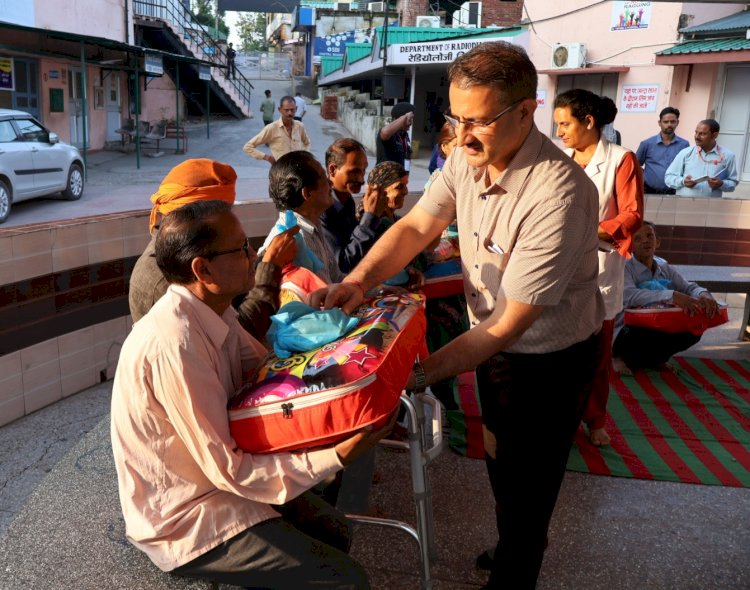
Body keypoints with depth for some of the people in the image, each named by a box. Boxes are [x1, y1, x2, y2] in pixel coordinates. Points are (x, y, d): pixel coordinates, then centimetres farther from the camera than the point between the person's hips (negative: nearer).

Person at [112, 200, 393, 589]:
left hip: (213, 479, 9)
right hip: (184, 519, -8)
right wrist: (337, 456, -28)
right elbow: (228, 470, -26)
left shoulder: (214, 311, -4)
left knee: (335, 531, 14)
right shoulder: (174, 345, -31)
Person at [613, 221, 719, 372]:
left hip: (658, 330, 6)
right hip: (630, 331, -6)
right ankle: (621, 357, -3)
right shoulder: (624, 267, -13)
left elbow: (689, 287, -1)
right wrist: (672, 296, -42)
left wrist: (703, 294, -27)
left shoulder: (665, 269, 8)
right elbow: (629, 296, -31)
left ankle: (653, 359, 6)